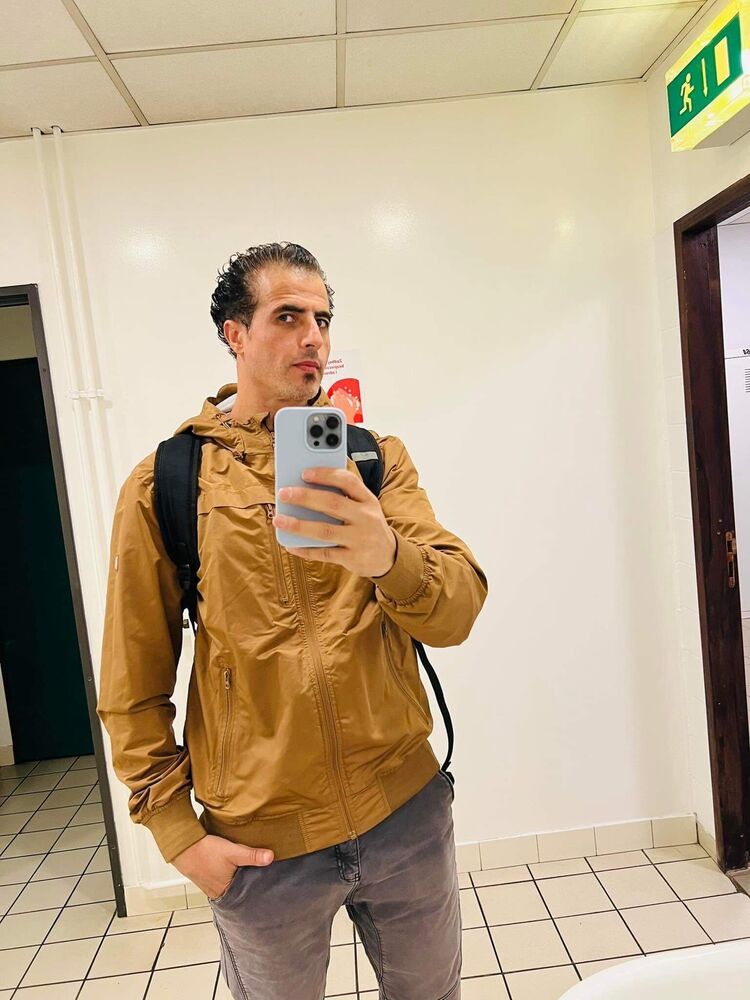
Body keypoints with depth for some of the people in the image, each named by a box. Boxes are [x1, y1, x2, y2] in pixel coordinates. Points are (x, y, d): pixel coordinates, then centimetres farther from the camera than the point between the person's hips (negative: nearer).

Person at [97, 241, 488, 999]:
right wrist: (177, 831, -3)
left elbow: (458, 611, -14)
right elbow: (132, 687, -2)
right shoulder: (164, 482, -6)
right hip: (259, 844, -1)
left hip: (407, 812, 2)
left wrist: (387, 557, -33)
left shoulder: (374, 456, -1)